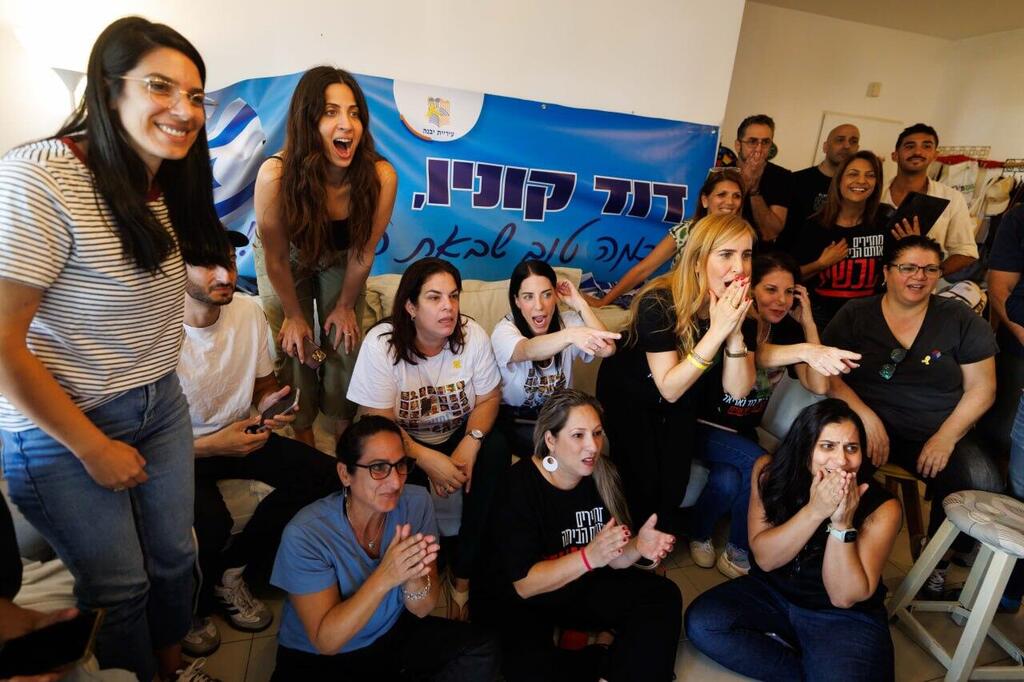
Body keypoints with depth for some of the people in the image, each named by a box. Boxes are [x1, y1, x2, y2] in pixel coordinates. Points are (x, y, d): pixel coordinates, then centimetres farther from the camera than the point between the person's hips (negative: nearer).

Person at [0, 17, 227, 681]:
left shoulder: (169, 184, 2)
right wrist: (93, 448, -16)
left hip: (161, 406, 7)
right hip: (60, 426, -6)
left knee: (174, 557, 19)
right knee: (119, 588, 11)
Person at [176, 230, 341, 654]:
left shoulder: (249, 311, -7)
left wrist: (270, 404, -14)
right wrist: (212, 445, -29)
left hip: (239, 433, 5)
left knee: (323, 474, -14)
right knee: (212, 523, -32)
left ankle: (229, 572, 3)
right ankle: (193, 606, 6)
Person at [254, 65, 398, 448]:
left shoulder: (381, 177, -34)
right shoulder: (275, 176, -38)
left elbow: (362, 252, -18)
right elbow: (276, 258, -21)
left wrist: (345, 306, -4)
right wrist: (294, 315, -8)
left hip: (339, 259, 1)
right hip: (288, 260, -1)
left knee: (345, 344, 4)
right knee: (294, 349, 2)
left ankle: (343, 425, 30)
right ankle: (303, 433, 27)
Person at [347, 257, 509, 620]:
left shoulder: (473, 334, -13)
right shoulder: (381, 343, -19)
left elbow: (488, 398, -6)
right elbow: (379, 421, -19)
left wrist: (470, 443, -26)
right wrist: (427, 460, -31)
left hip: (459, 437, 2)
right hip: (403, 442, -2)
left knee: (496, 450, -28)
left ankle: (464, 572, -14)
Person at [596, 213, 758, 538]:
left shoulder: (743, 308, -17)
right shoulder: (659, 303, -32)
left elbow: (738, 390, -20)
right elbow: (669, 388, -32)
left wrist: (735, 332, -36)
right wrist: (717, 330, -41)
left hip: (684, 401, 4)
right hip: (630, 393, -4)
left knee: (675, 482, -3)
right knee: (643, 483, -10)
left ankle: (665, 535, 30)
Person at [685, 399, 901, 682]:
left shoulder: (880, 507, -18)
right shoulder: (770, 472, -14)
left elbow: (844, 597, -18)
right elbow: (765, 558, -17)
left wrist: (842, 523, -32)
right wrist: (815, 510, -31)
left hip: (845, 618, -3)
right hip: (771, 594, 4)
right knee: (701, 623, -19)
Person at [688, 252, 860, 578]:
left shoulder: (787, 329, 0)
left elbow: (818, 387, -10)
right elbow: (752, 355, -41)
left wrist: (808, 322, -13)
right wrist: (805, 351, -60)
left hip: (745, 430, 5)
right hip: (703, 426, -4)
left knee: (728, 480, -26)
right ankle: (698, 531, -3)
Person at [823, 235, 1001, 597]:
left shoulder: (960, 319, 7)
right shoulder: (855, 315, 5)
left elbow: (981, 388, 5)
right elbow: (828, 374, -1)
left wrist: (946, 437, -9)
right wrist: (866, 416, -15)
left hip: (940, 433, 2)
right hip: (867, 426, -2)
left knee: (982, 484, -26)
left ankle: (937, 562, 5)